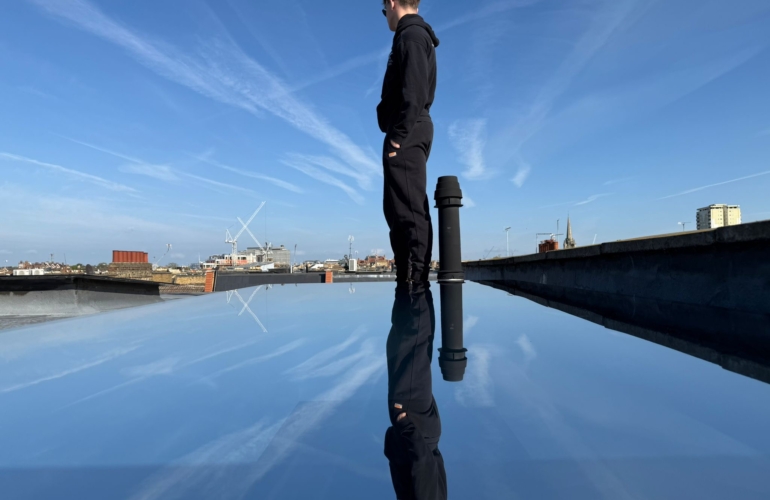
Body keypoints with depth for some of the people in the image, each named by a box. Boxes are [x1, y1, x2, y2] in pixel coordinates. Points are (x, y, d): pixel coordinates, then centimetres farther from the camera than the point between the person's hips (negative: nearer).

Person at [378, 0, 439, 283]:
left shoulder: (411, 35, -5)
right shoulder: (415, 36, 25)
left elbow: (414, 93, -18)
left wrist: (398, 135, -21)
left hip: (407, 134, -10)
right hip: (409, 134, 10)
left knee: (408, 209, -14)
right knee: (401, 209, 8)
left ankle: (415, 279, -14)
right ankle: (409, 278, 11)